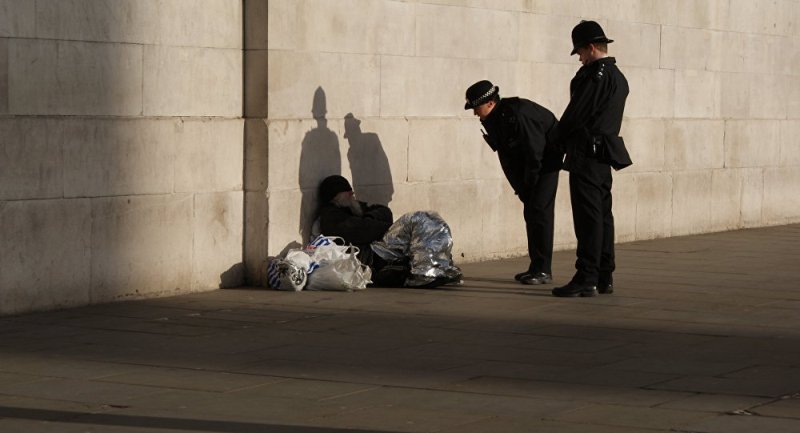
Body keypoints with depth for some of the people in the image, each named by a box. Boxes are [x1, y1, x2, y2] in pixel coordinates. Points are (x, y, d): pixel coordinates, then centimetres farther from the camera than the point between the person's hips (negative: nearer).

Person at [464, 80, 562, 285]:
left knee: (539, 209, -13)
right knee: (530, 211, 8)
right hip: (527, 160, 9)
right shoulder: (492, 120, -2)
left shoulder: (517, 114, -30)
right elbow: (506, 156, 6)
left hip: (547, 159, -9)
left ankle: (543, 270, -12)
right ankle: (536, 267, 13)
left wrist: (528, 185, -16)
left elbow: (535, 151, -26)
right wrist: (520, 187, 1)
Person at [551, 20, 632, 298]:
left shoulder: (595, 75, -15)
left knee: (588, 218, -9)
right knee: (603, 215, 12)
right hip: (604, 153, 10)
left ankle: (586, 280, -10)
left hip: (587, 155, -10)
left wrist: (558, 138, 1)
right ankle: (604, 277, 16)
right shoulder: (618, 77, 15)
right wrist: (566, 136, 14)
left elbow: (576, 113, -16)